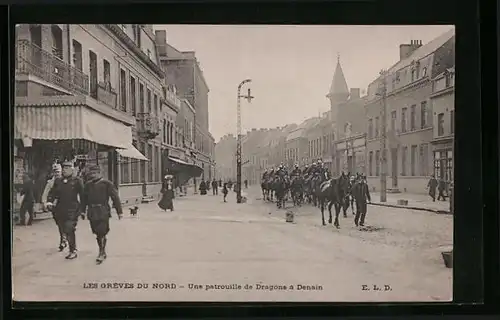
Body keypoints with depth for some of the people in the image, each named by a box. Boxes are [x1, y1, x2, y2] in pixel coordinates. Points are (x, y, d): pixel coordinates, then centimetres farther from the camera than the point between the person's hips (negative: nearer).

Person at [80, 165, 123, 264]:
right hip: (92, 213, 5)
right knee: (97, 233, 11)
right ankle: (103, 252, 25)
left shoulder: (107, 184, -4)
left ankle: (101, 253, 0)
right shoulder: (88, 185, 11)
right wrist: (83, 211, 15)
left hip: (103, 212, -5)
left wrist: (119, 211, -7)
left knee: (102, 233, -9)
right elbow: (84, 199, 19)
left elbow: (115, 197, -5)